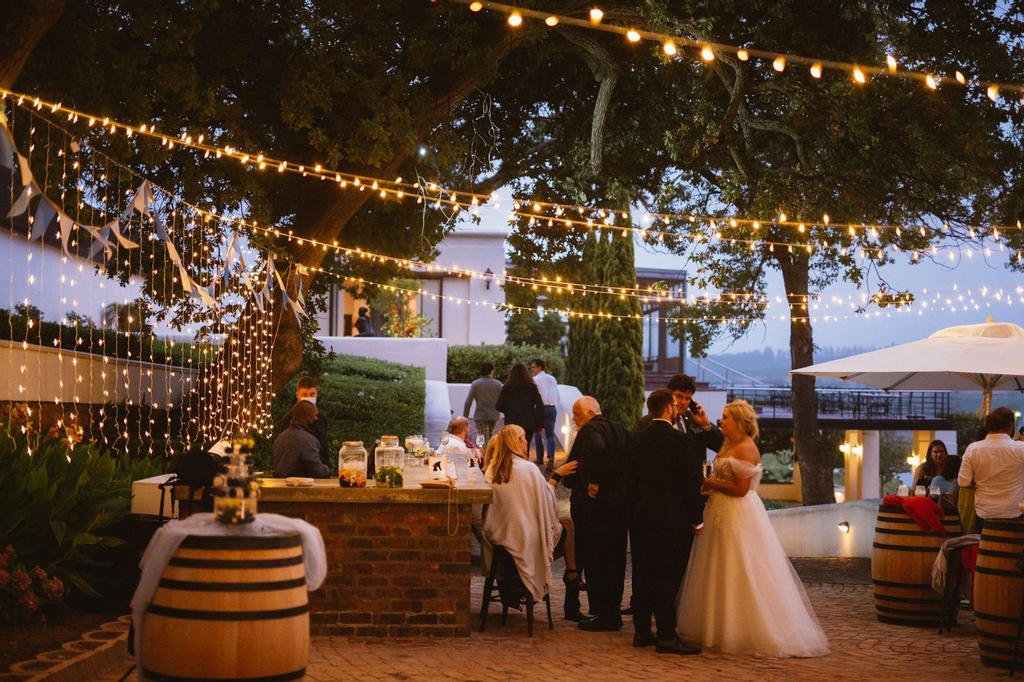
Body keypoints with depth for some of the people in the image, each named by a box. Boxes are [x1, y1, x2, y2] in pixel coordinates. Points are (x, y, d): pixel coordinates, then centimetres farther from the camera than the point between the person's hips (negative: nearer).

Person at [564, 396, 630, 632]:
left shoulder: (590, 431, -12)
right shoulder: (620, 431, 12)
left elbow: (597, 450, -34)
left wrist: (594, 482, -23)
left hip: (594, 506, -8)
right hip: (620, 504, 8)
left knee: (595, 562, -1)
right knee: (614, 561, 14)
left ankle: (603, 615, 2)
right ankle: (613, 614, 22)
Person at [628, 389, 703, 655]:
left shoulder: (636, 439, 6)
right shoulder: (678, 439, -12)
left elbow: (631, 479, 10)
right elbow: (691, 481, -12)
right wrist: (697, 518, -5)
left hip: (641, 517, 6)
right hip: (673, 517, -6)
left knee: (643, 574, 11)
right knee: (668, 578, -5)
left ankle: (642, 631, 16)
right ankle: (666, 636, -5)